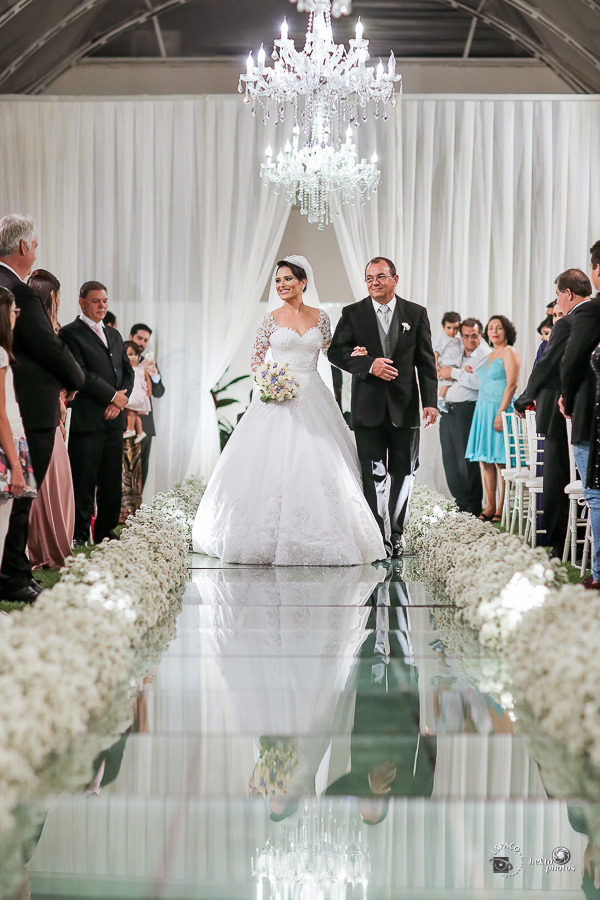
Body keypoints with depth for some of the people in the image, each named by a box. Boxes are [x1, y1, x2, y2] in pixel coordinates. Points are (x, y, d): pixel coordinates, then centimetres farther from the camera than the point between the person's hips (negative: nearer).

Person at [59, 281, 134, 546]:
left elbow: (128, 372, 17)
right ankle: (79, 535, 1)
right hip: (86, 421, -6)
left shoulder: (114, 335, 21)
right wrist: (113, 395, -9)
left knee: (112, 482, 7)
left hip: (114, 419, 7)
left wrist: (119, 400, -1)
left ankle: (106, 532, 15)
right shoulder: (70, 333, -2)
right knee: (83, 482, -5)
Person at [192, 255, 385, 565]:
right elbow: (255, 359, 6)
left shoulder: (320, 317, 8)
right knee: (272, 463, -6)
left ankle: (316, 536, 7)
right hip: (278, 397, -1)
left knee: (320, 465, -3)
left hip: (313, 397, 2)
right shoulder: (270, 319, 4)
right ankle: (269, 537, 2)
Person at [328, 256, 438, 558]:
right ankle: (380, 536, 8)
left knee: (404, 473, 7)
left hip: (404, 407, 1)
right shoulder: (352, 313, 4)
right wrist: (369, 364, -17)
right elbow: (336, 351, -3)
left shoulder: (416, 313, 5)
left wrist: (430, 401, -4)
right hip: (368, 406, -1)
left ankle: (395, 533, 20)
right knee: (373, 475, 1)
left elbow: (426, 361, 4)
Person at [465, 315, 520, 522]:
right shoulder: (490, 356, 21)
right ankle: (489, 507, 7)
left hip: (500, 410, -8)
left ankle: (501, 509, -6)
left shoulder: (509, 353, -4)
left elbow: (511, 385, -13)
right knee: (484, 461, 4)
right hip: (483, 411, 8)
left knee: (500, 461, -9)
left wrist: (500, 412, -21)